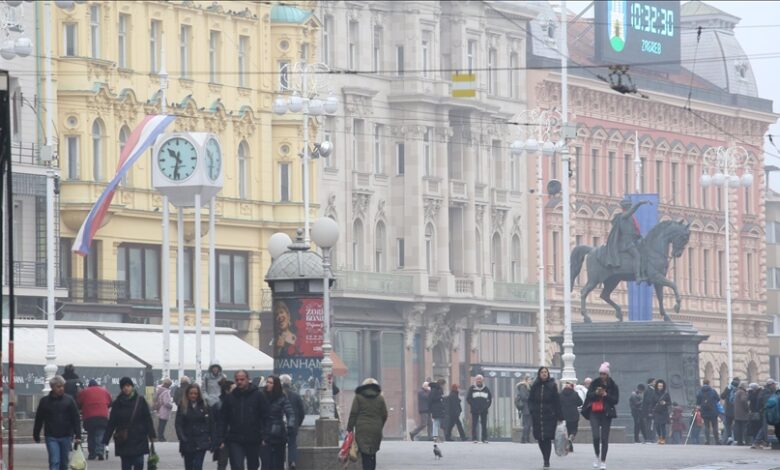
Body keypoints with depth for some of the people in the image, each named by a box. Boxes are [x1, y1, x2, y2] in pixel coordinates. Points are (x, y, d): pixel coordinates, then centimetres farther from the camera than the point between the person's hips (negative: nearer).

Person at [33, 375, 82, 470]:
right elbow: (38, 420, 8)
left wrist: (78, 436, -7)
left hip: (66, 437, 1)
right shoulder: (45, 401, 2)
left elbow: (76, 419, 0)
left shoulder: (68, 400, 2)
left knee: (64, 462, 10)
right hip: (51, 437, -1)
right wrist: (36, 435, 9)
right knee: (54, 462, -11)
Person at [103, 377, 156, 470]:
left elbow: (148, 419, 1)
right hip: (123, 441, 1)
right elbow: (111, 423, 5)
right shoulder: (117, 403, 4)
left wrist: (152, 435, -5)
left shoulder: (140, 401, 0)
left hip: (139, 439, -1)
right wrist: (105, 440, 1)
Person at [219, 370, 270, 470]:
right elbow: (223, 420, 7)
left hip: (253, 441, 0)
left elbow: (265, 417, -3)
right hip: (235, 441, 0)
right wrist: (221, 439, 0)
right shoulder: (229, 397, 5)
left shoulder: (258, 396, -1)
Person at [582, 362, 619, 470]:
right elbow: (589, 396, -2)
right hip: (594, 413, 0)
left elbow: (615, 400, -4)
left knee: (604, 438, 1)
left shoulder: (613, 386, 1)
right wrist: (596, 393, -21)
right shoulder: (594, 383, 4)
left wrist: (605, 395, -17)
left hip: (606, 414, 0)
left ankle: (603, 461, 10)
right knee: (596, 436, -12)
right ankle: (597, 456, 11)